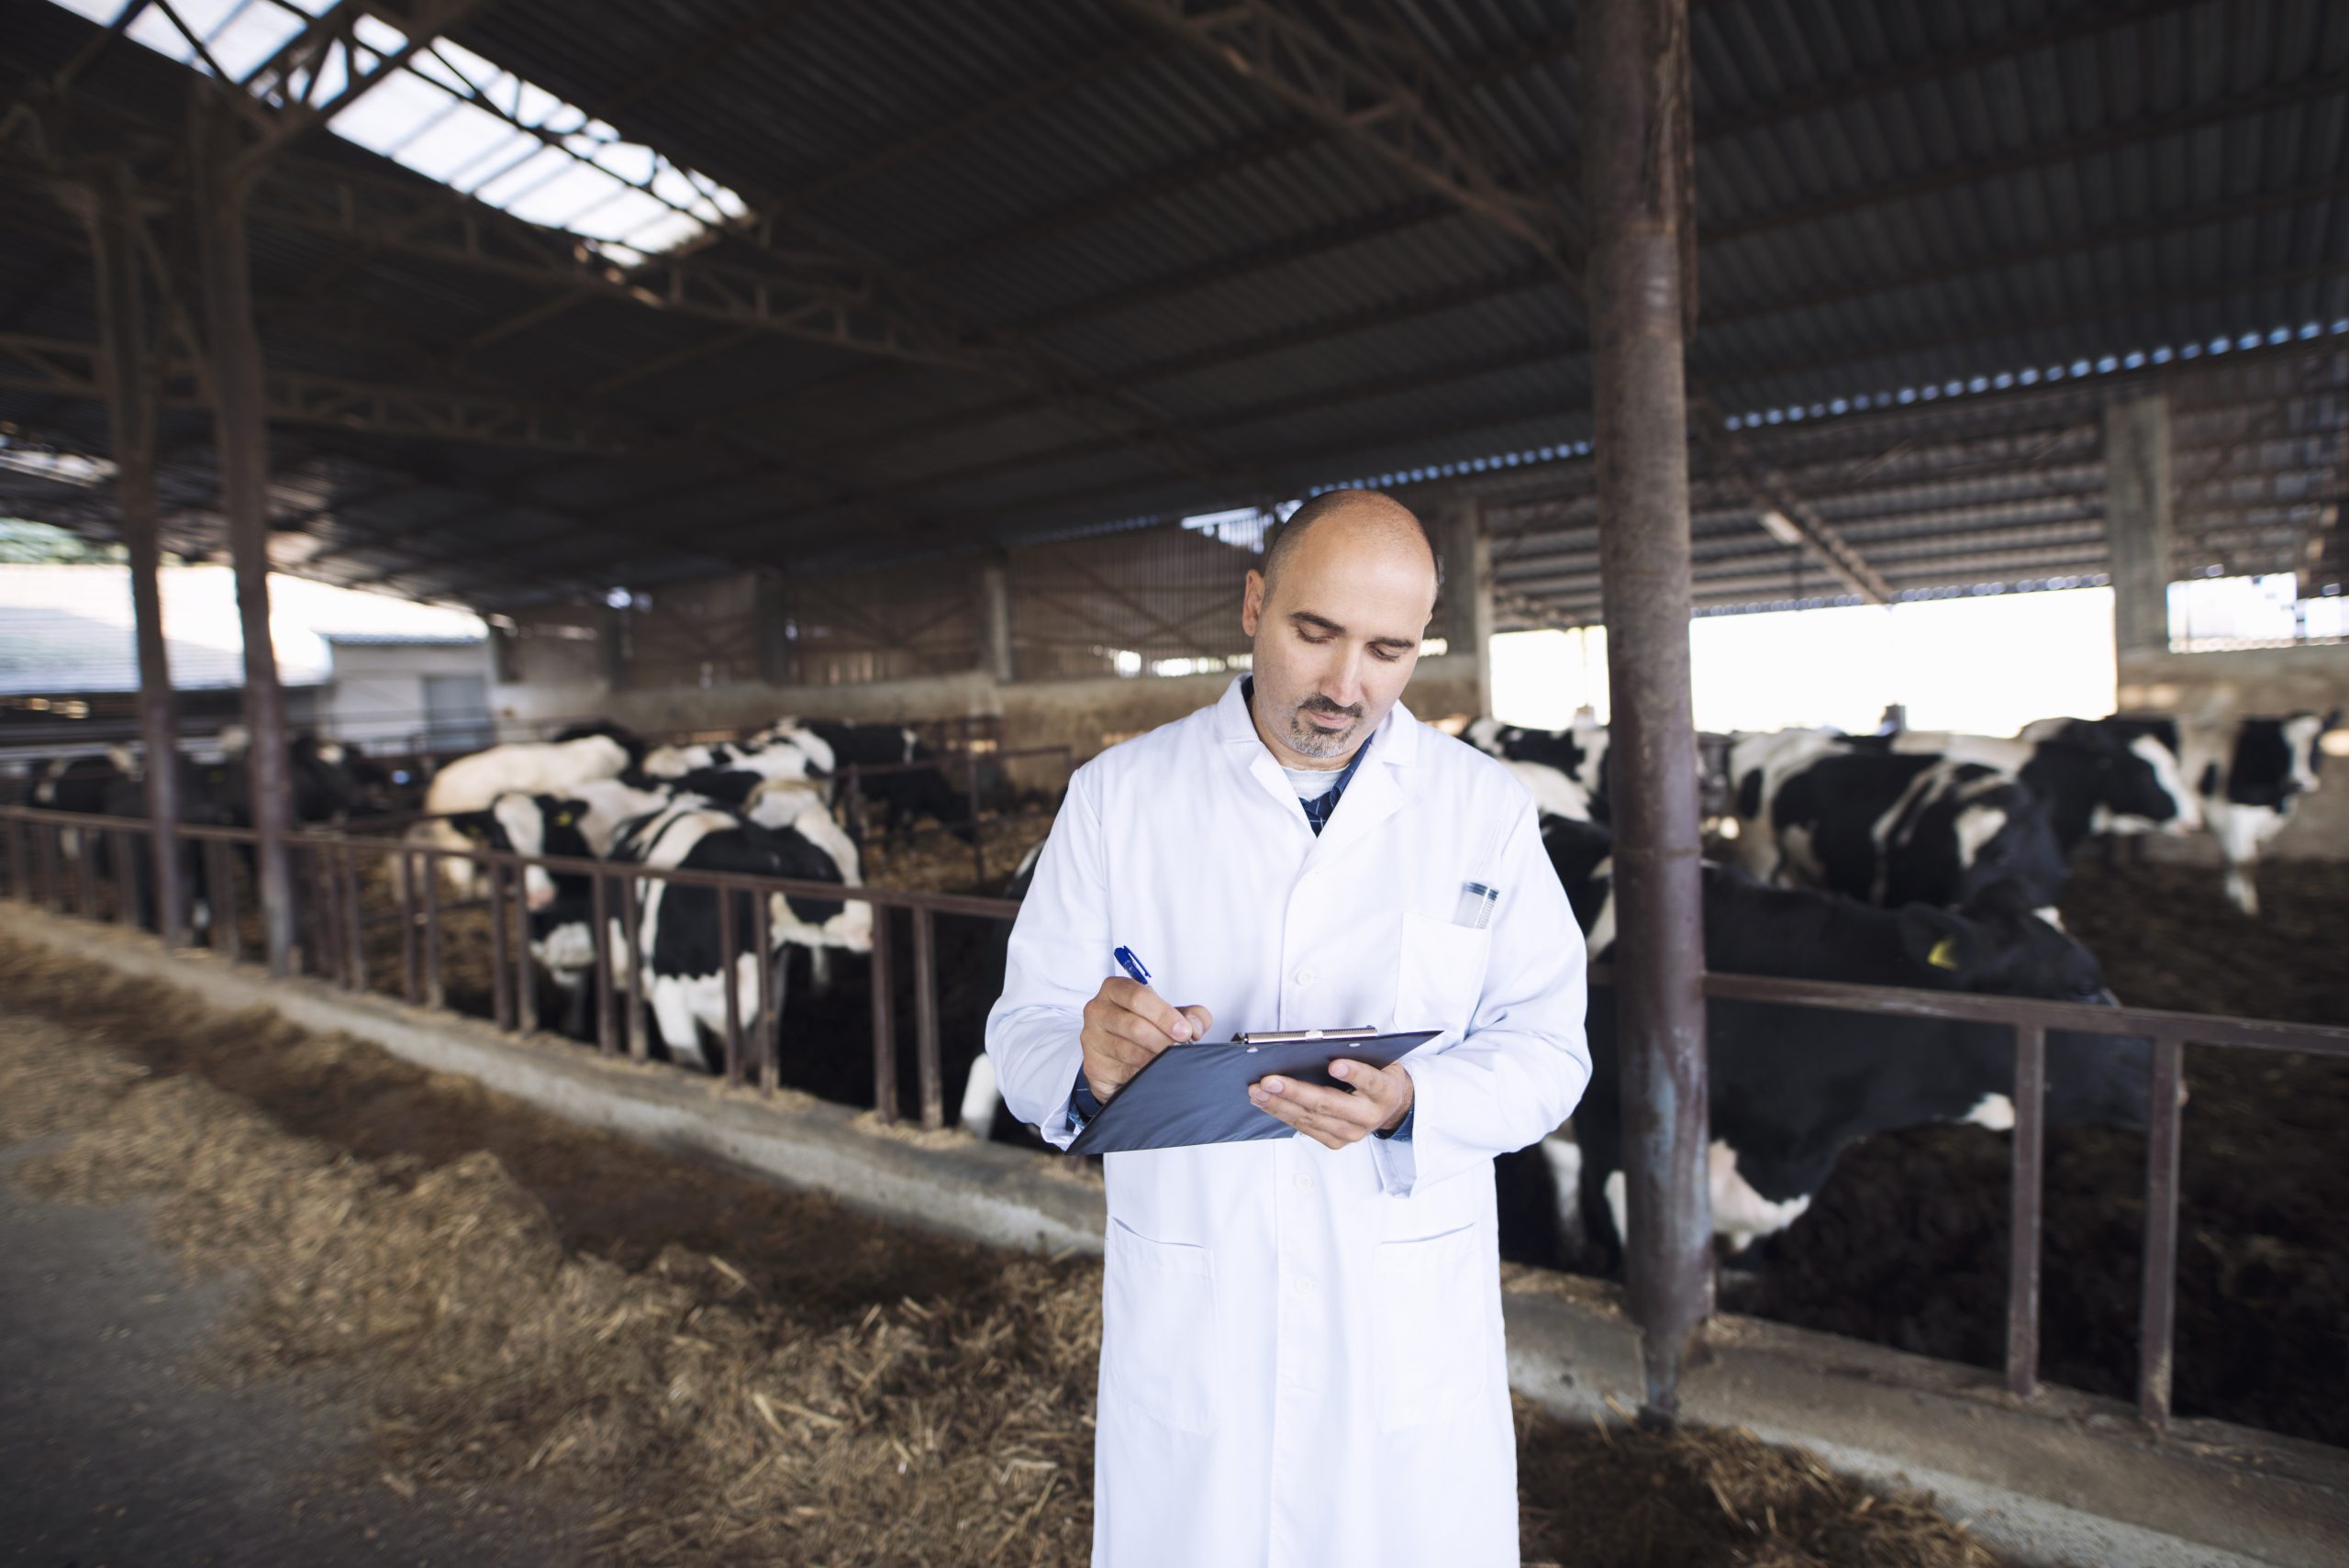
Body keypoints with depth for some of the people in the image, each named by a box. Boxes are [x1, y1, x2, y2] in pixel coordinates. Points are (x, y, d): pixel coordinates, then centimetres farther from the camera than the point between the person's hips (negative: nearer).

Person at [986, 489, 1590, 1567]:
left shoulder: (1487, 810, -4)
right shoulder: (1117, 794, -6)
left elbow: (1545, 1046, -2)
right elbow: (1024, 1026, -4)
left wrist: (1409, 1105, -22)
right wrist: (1089, 1062, -27)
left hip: (1408, 1313, 1)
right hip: (1188, 1312, 0)